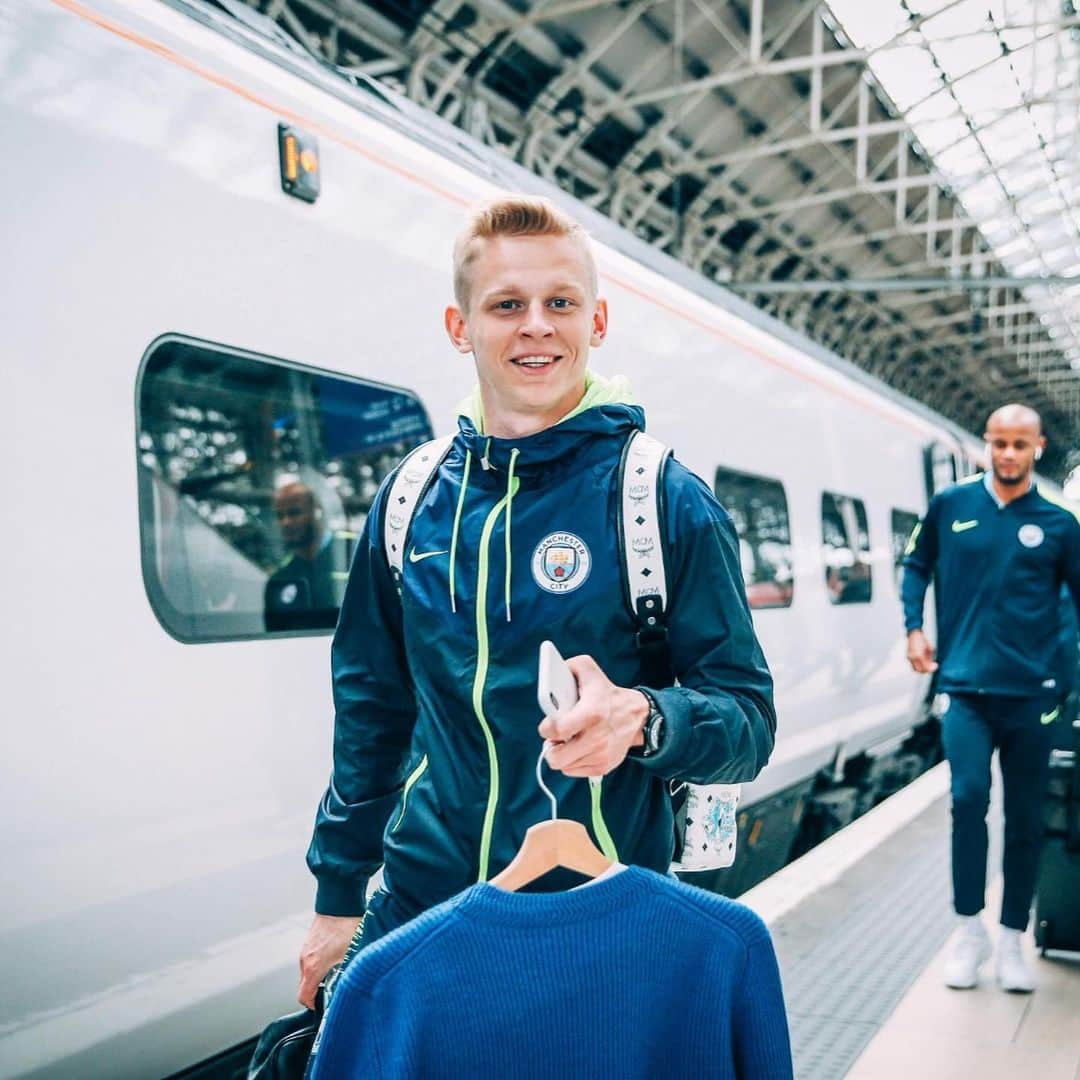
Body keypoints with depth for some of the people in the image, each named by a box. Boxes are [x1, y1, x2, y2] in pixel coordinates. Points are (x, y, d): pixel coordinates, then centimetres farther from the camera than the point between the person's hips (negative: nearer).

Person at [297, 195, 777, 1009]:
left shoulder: (664, 500, -10)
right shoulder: (410, 501, 0)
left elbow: (747, 723, -9)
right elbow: (373, 708, 9)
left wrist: (641, 720, -30)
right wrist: (339, 896, 11)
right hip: (418, 908, 3)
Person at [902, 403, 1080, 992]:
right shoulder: (951, 505, 3)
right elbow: (916, 564, 15)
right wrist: (914, 626, 3)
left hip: (1030, 691, 1)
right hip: (965, 685, -1)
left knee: (1025, 817, 8)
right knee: (968, 795, -15)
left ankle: (1011, 939, 23)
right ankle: (969, 928, 4)